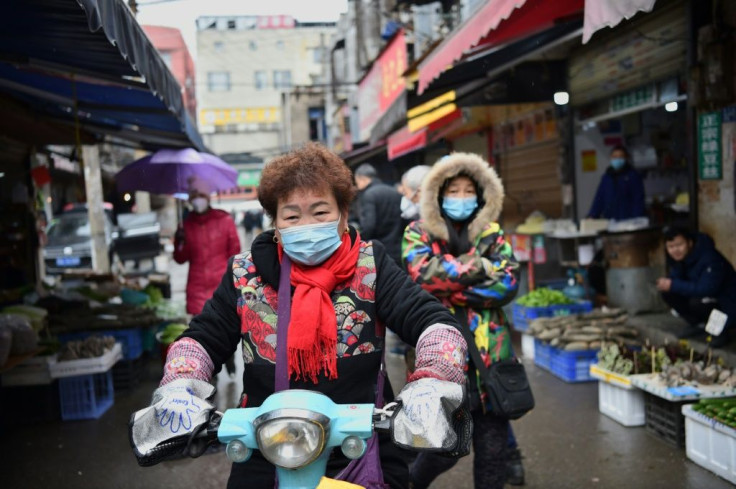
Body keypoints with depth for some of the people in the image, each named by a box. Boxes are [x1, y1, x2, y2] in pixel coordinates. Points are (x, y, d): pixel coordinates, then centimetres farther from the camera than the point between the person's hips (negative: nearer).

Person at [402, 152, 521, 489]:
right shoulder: (419, 233, 1)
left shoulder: (492, 234, 8)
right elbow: (422, 273, -19)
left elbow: (509, 284, -6)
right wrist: (478, 267, -13)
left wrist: (450, 289, -13)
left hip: (489, 352, 3)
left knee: (492, 447, 9)